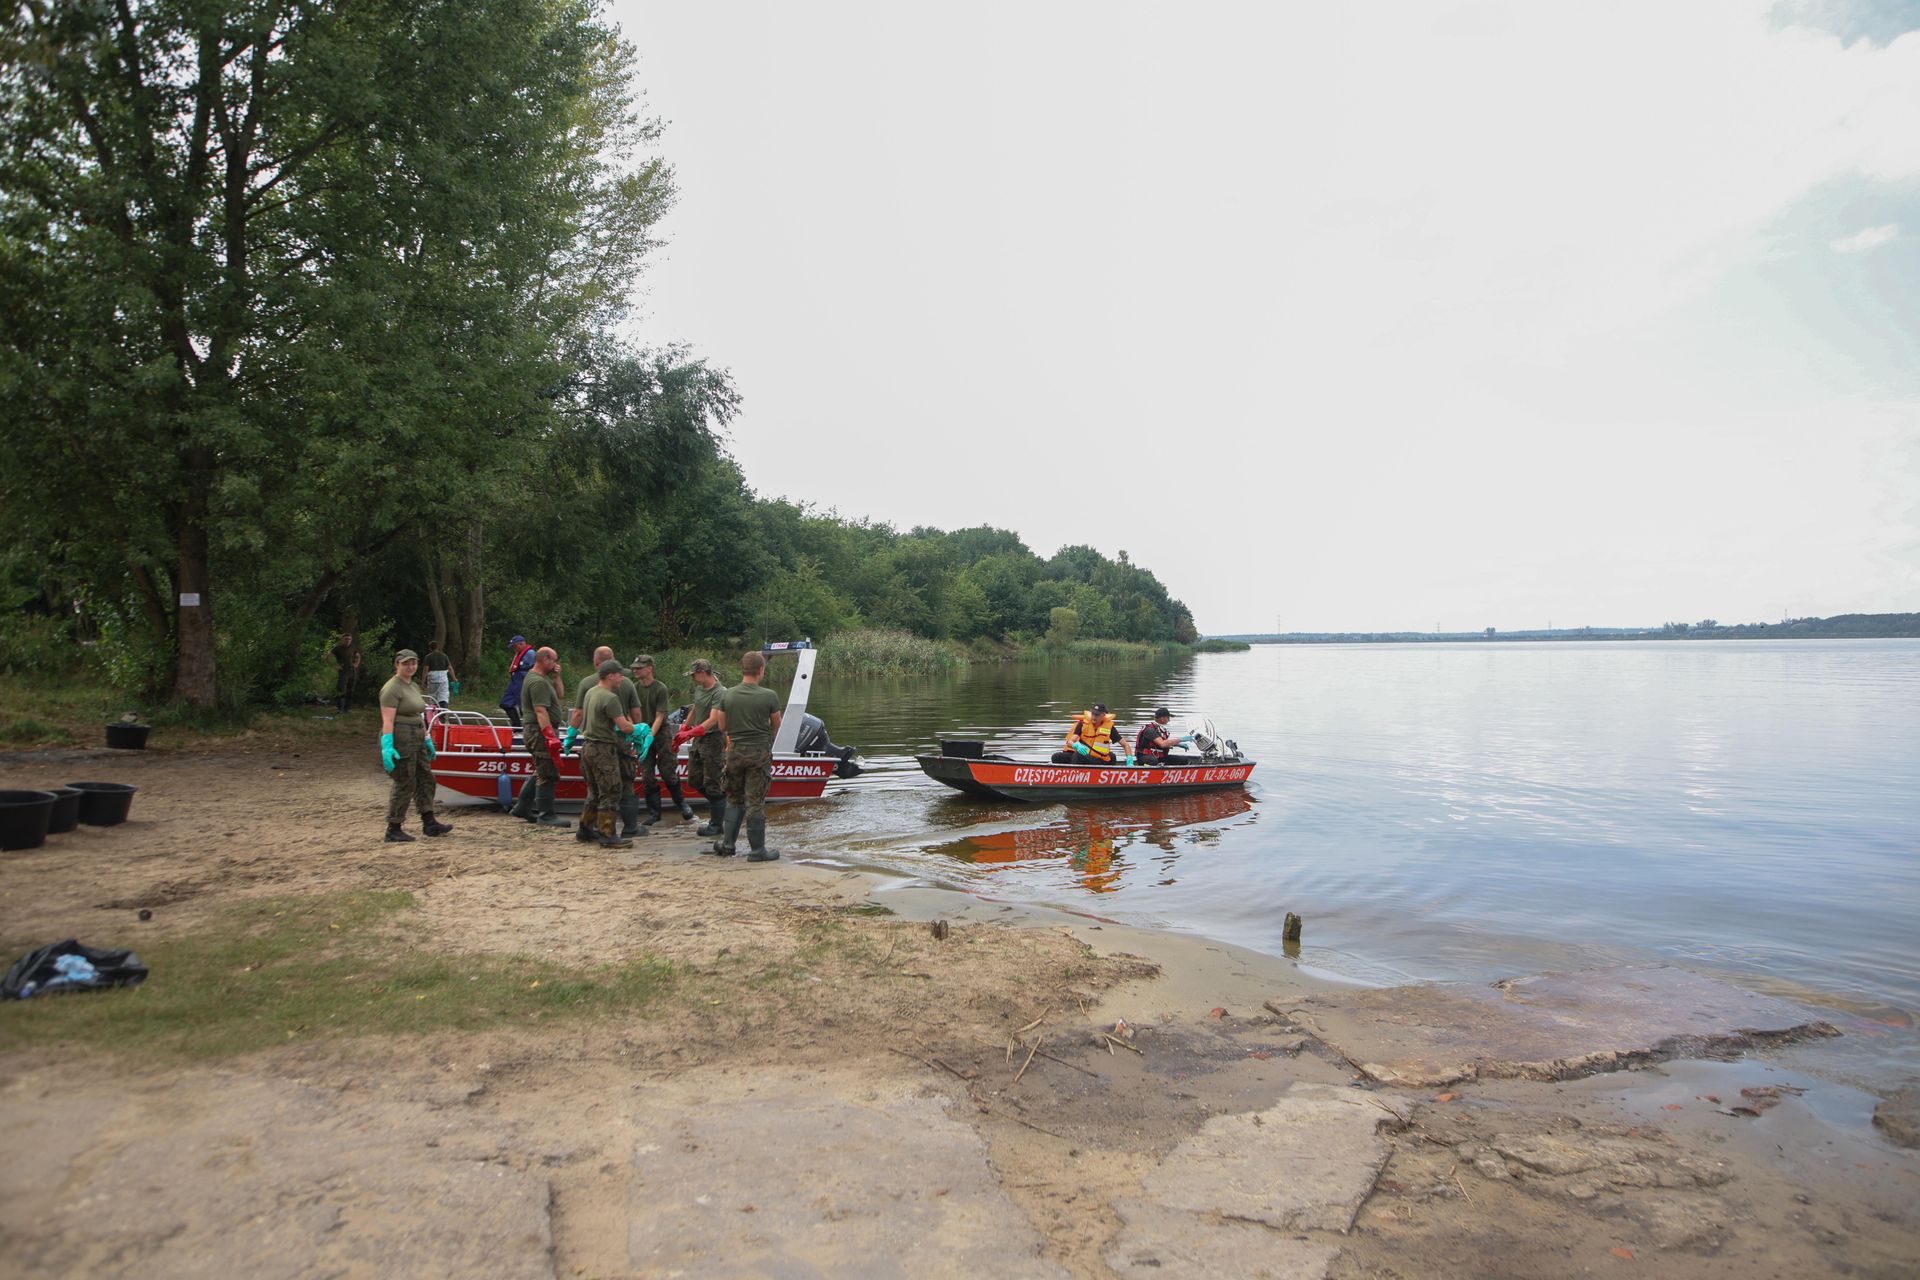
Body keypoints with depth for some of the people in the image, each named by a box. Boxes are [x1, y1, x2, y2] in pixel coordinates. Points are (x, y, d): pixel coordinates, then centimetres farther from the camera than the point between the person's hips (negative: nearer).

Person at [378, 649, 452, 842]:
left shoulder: (414, 687, 16)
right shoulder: (392, 688, -13)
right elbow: (387, 721, -20)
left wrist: (427, 739, 24)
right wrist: (387, 747, -27)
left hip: (416, 740, 9)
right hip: (399, 739, -9)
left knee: (425, 779, 12)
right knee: (404, 785, -4)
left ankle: (429, 823, 20)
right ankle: (393, 830, 7)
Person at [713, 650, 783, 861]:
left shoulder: (727, 695, -1)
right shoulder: (769, 696, -11)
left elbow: (722, 727, 7)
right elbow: (776, 726, 3)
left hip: (735, 751, 3)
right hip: (759, 752, -3)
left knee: (734, 800, 17)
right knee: (755, 802, 2)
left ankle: (727, 843, 15)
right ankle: (757, 850, 8)